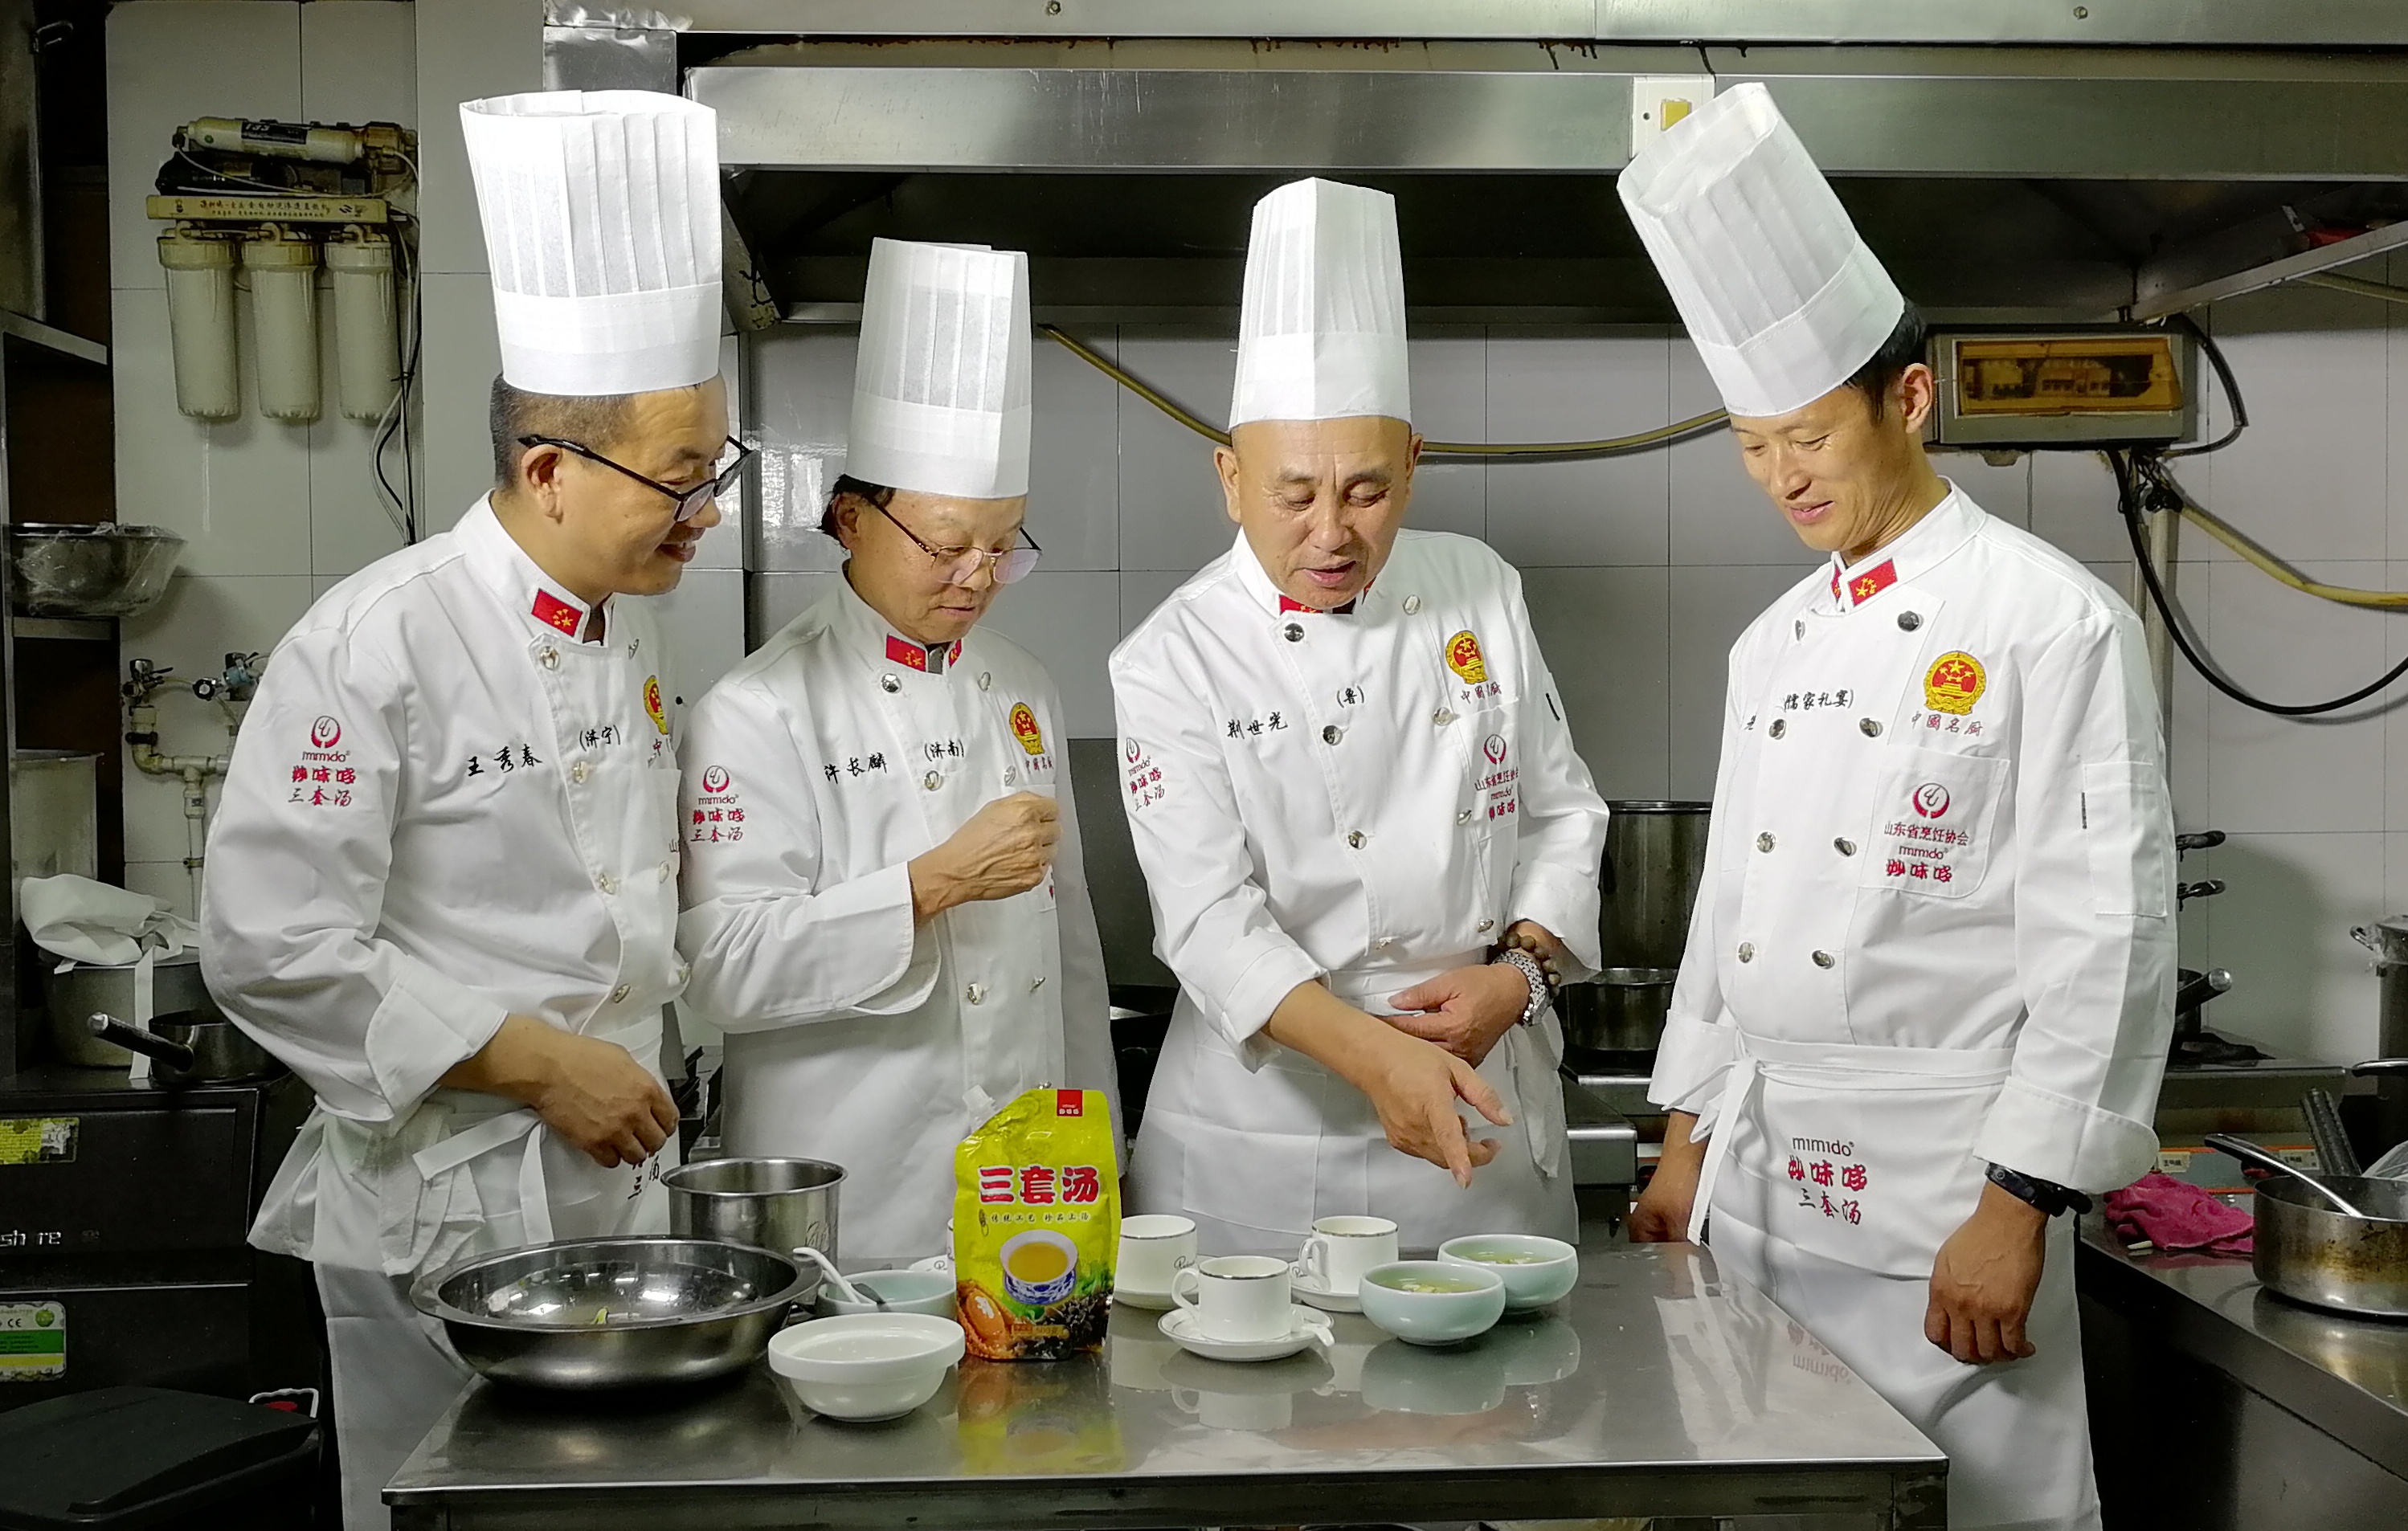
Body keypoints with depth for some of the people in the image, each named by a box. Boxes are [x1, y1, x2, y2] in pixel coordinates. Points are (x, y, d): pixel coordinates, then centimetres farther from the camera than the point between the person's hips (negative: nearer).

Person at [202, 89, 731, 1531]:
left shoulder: (632, 631, 7)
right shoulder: (374, 646, -17)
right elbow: (272, 948, -19)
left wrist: (630, 1068, 7)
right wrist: (533, 1062, -19)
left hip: (621, 1177, 7)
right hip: (445, 1198, -7)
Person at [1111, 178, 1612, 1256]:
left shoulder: (1480, 593, 3)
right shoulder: (1173, 662, -10)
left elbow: (1562, 810, 10)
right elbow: (1211, 919, -18)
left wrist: (1521, 968, -7)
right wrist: (1375, 1055, -32)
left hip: (1489, 1106, 4)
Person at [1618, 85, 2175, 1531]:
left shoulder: (2053, 619, -9)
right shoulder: (1777, 642, 12)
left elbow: (2105, 935, -13)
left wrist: (2019, 1208, -16)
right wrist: (1689, 1140, 15)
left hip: (1943, 1182, -6)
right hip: (1758, 1164, 7)